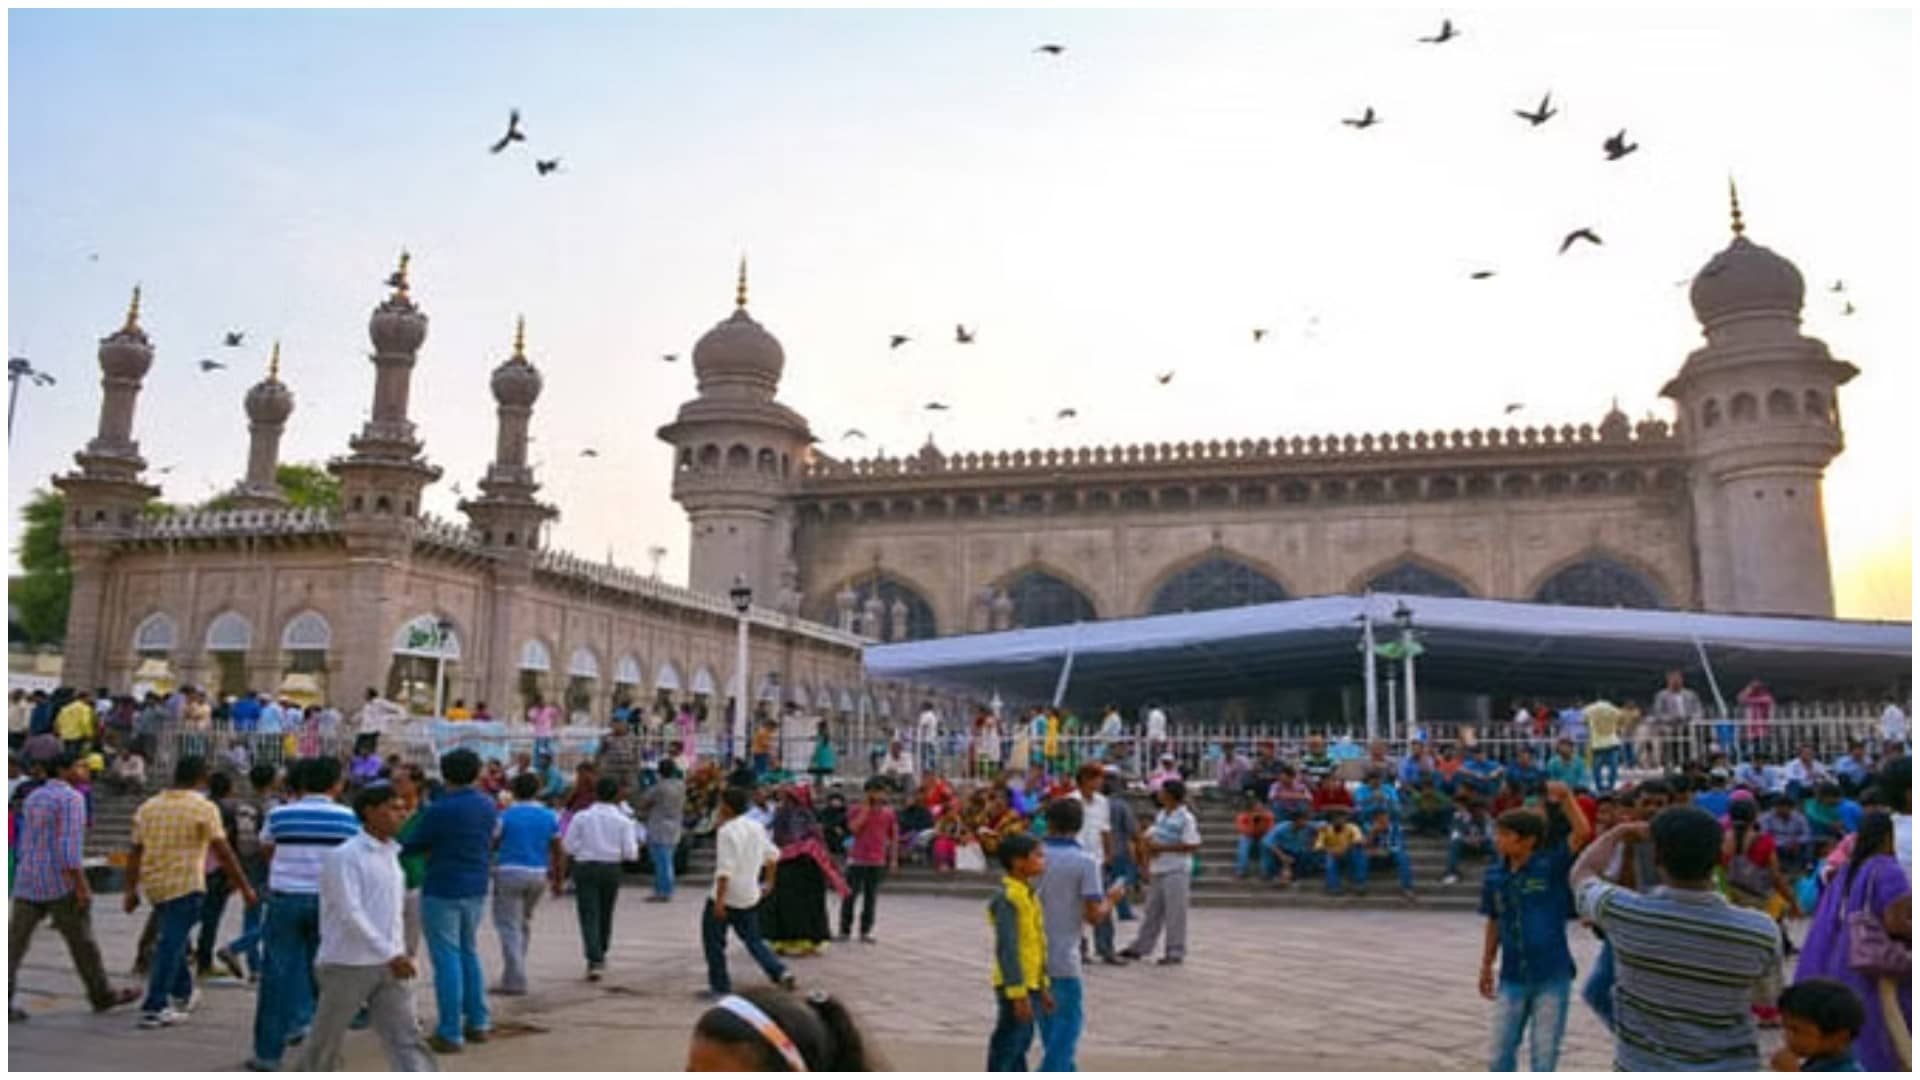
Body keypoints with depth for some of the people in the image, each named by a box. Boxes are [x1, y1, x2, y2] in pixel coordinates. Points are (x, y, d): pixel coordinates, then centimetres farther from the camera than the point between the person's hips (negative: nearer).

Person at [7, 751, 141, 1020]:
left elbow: (26, 845, 22)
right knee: (82, 942, 5)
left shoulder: (32, 798, 15)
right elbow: (69, 846, -20)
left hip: (27, 883, 7)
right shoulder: (71, 798, -12)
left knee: (15, 943, 3)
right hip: (60, 884, -7)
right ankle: (102, 995, 16)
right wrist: (81, 887, -19)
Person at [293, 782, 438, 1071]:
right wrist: (391, 955, -26)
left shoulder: (391, 853, 11)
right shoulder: (343, 857, -12)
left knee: (405, 1039, -3)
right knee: (327, 1041, 12)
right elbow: (350, 914, -21)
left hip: (390, 966, 6)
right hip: (347, 964, -5)